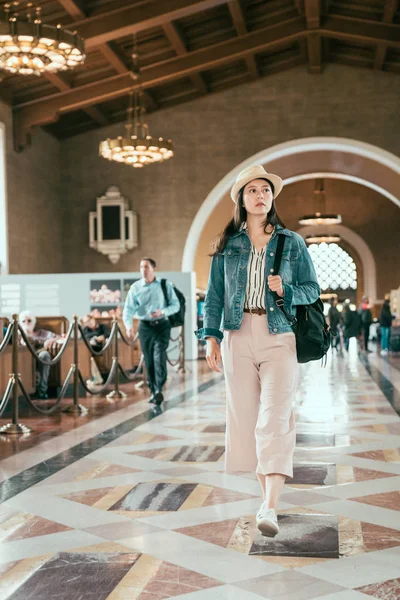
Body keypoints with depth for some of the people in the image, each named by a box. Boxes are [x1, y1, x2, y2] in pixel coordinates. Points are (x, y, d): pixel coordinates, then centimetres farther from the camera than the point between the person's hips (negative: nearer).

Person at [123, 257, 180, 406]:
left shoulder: (165, 285, 1)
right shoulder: (135, 287, 2)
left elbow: (176, 304, 2)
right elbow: (128, 308, -5)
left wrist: (163, 311, -17)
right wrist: (128, 325, -22)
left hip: (161, 325, -2)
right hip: (145, 326, 2)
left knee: (159, 357, -16)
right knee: (149, 360, 6)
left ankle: (159, 390, -19)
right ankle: (153, 391, 16)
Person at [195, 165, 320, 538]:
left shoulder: (291, 242, 8)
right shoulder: (227, 244, 10)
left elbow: (312, 288, 9)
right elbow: (214, 294, 10)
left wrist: (286, 291, -11)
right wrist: (211, 336, 0)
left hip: (279, 337, -2)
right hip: (238, 336, 2)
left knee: (275, 417, -13)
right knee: (245, 416, 4)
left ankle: (270, 506, -18)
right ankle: (266, 490, 19)